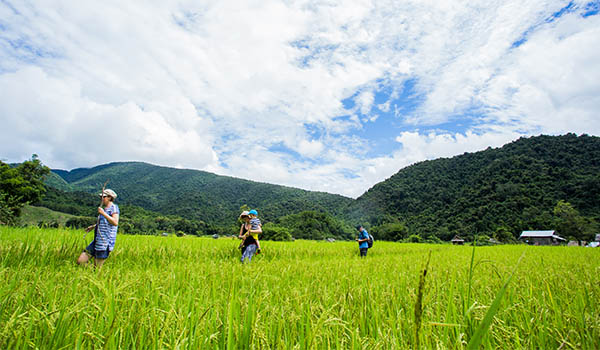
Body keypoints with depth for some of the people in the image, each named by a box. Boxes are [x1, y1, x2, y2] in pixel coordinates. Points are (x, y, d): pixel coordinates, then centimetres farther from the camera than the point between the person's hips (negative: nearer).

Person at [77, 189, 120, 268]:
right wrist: (93, 226, 32)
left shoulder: (114, 207, -9)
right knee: (80, 261, 5)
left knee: (97, 268, -2)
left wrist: (103, 213, -22)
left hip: (105, 244, -9)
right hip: (96, 241, 9)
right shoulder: (105, 208, 16)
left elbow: (115, 223, -24)